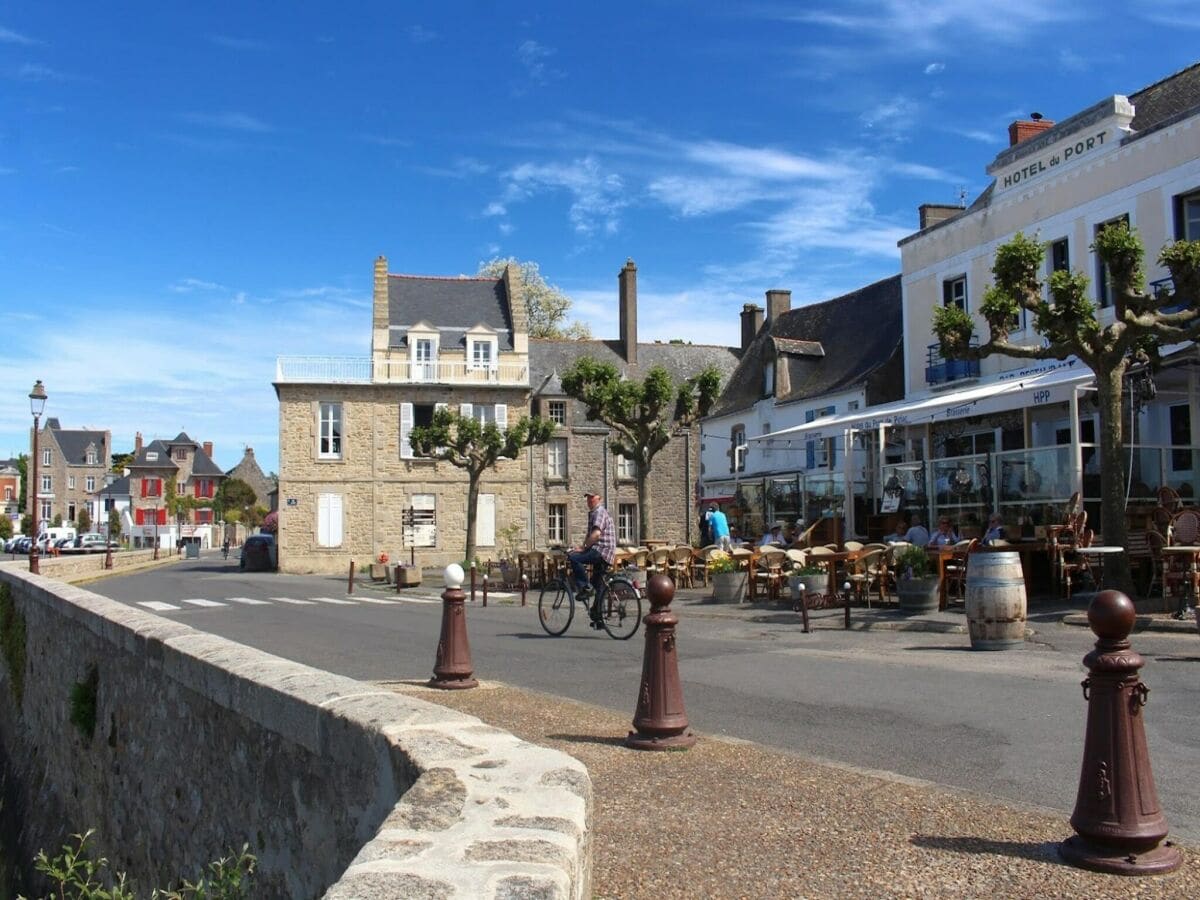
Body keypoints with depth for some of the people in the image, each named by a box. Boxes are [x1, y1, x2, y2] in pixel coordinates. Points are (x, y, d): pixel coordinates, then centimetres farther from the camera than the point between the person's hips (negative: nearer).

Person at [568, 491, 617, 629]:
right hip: (602, 555, 11)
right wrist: (583, 548, 18)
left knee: (573, 558, -25)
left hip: (601, 551, -11)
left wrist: (583, 548, -20)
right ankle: (598, 620, 14)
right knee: (597, 588, 12)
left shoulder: (599, 512, -8)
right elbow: (589, 534, 30)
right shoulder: (593, 513, 25)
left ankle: (586, 587, -20)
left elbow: (596, 534, -22)